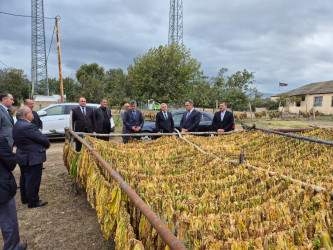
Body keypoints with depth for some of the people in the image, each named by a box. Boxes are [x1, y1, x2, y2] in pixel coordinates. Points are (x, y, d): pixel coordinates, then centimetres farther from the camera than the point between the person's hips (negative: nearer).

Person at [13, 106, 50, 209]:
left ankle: (24, 199, 34)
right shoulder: (28, 126, -26)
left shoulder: (17, 125, 7)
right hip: (32, 159, -11)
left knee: (24, 178, 21)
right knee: (33, 180, 0)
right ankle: (33, 202, 10)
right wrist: (47, 144, -2)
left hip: (22, 157, 11)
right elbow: (43, 139, -24)